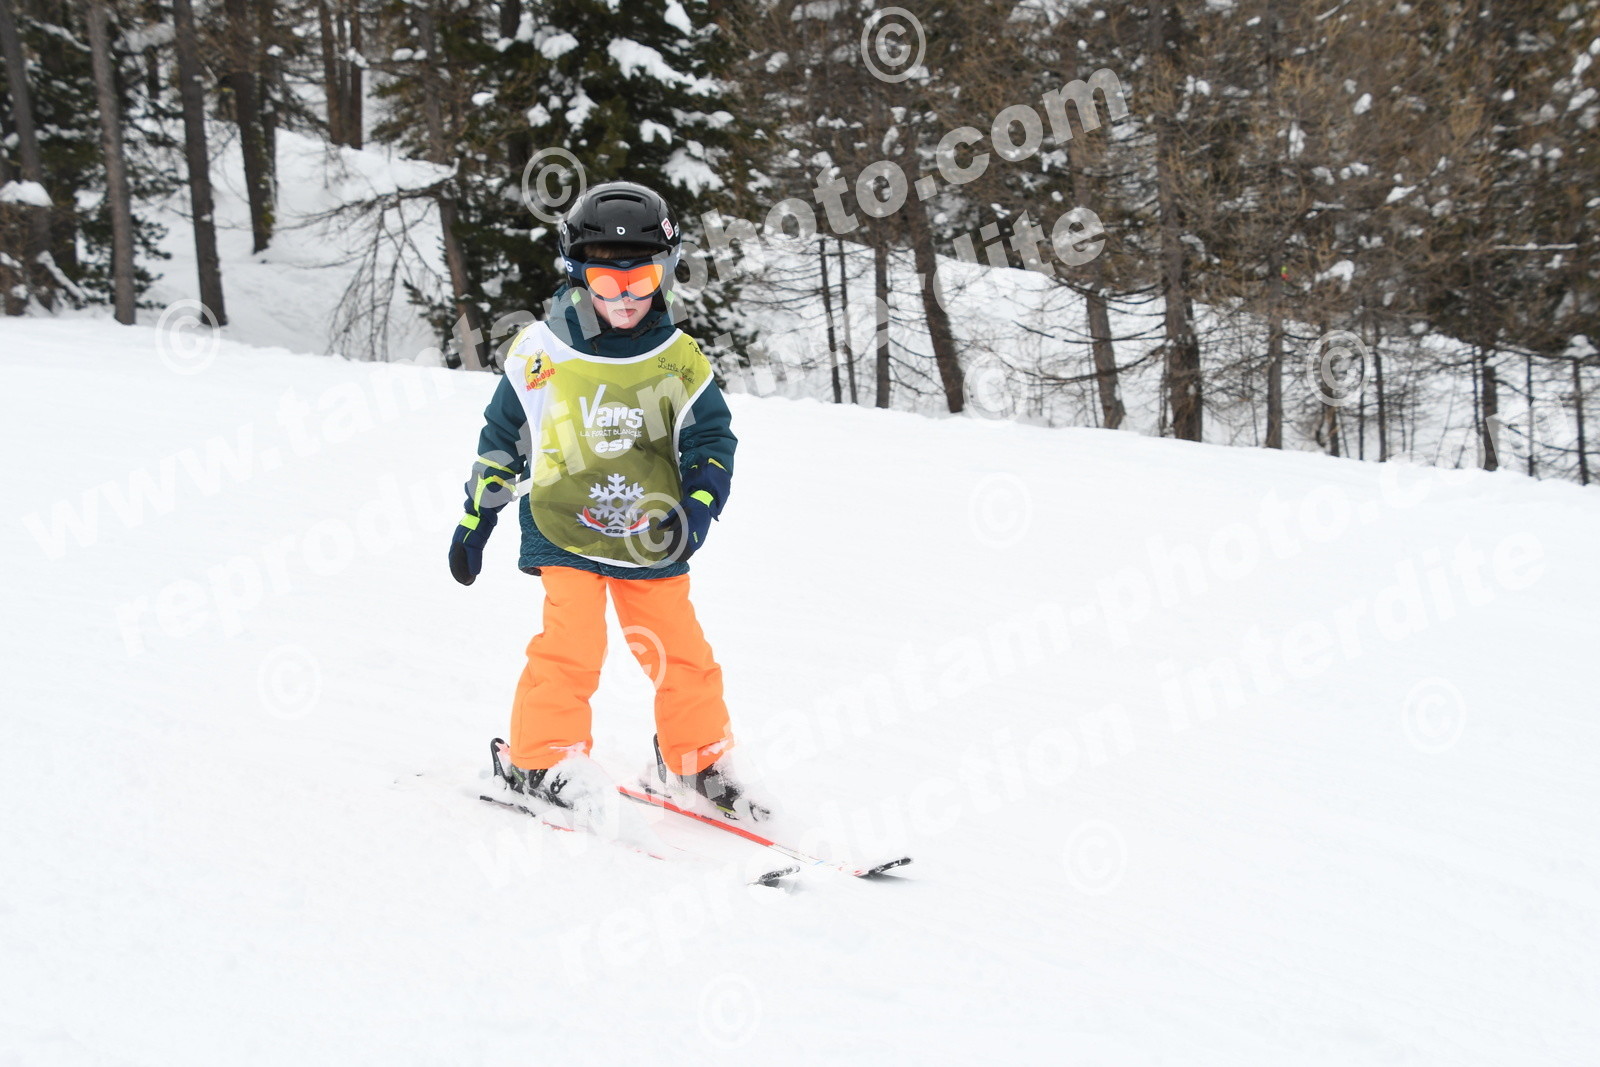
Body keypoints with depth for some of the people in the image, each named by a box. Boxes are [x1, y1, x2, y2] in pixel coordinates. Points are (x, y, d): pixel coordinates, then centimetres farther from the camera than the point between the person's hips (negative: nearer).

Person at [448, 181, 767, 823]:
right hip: (564, 534, -2)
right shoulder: (542, 352, -2)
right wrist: (475, 517, 10)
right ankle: (540, 759, -2)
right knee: (571, 645, -16)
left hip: (652, 544, 2)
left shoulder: (679, 361, 2)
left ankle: (697, 764, 21)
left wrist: (697, 507, -12)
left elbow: (712, 440, 6)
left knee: (681, 653, 3)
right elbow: (502, 436, 9)